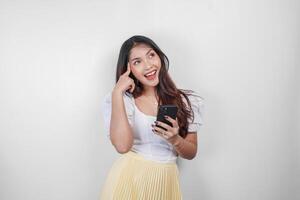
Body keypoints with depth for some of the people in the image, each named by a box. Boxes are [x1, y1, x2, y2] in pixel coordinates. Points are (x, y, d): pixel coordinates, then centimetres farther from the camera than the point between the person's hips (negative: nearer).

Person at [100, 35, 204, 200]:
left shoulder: (187, 101, 0)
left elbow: (191, 153, 4)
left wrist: (175, 139, -18)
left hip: (166, 182, 2)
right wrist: (117, 92, -18)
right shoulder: (119, 99, -5)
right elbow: (122, 145, -20)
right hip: (128, 178, -1)